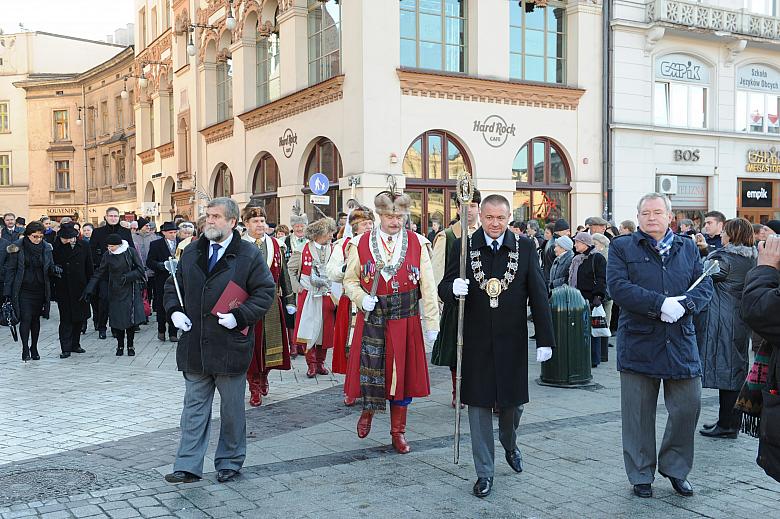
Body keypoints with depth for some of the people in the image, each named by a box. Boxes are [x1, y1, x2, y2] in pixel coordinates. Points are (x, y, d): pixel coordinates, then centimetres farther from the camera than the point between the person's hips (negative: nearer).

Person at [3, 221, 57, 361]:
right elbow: (10, 269, -4)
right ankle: (25, 349, -1)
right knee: (25, 319, -8)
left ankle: (34, 348, 20)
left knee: (36, 319, 9)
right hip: (23, 290, -3)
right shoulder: (17, 247, -6)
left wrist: (55, 269, -13)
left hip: (40, 290, 3)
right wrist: (8, 291, -8)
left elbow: (50, 267, 12)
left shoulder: (46, 248, 3)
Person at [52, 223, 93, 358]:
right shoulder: (56, 247, -3)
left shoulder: (84, 247, 0)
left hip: (80, 289, 2)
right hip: (63, 290, -2)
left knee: (79, 319, 11)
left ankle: (75, 344, 25)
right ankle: (66, 348, 1)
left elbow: (89, 268, 3)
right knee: (65, 319, -3)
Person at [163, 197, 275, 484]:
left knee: (232, 408, 10)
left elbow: (265, 292, -7)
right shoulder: (191, 253, 9)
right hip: (195, 347, 4)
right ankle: (188, 466, 16)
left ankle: (229, 462, 25)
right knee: (194, 407, 10)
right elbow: (172, 285, 18)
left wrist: (239, 316, -17)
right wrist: (175, 310, 0)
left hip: (230, 347, -4)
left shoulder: (249, 255, -6)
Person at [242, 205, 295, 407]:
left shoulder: (274, 244, 9)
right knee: (251, 345, 1)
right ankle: (255, 388, 10)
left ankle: (264, 376, 32)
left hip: (272, 302, 3)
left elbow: (283, 273, 13)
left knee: (270, 341, 10)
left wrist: (289, 300, 10)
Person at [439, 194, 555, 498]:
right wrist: (454, 289, -24)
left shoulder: (525, 248, -1)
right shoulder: (463, 247, -2)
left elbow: (538, 295, -1)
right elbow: (444, 288, 1)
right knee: (479, 406, 5)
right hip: (476, 342, 0)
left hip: (512, 340, 1)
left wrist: (545, 339, -5)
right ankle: (485, 472, 19)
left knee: (513, 402, 11)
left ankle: (510, 446, 44)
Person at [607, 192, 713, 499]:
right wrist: (661, 303, -20)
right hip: (638, 343, -3)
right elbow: (618, 287, -12)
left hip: (681, 342, 3)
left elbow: (705, 285, 5)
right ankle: (641, 476, 22)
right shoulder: (622, 247, 1)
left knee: (688, 407, 5)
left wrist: (683, 304, -16)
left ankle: (675, 468, 27)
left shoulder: (688, 248, 13)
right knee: (639, 414, 6)